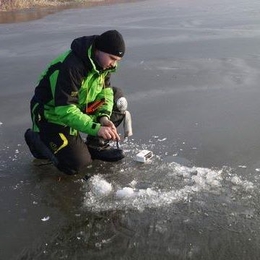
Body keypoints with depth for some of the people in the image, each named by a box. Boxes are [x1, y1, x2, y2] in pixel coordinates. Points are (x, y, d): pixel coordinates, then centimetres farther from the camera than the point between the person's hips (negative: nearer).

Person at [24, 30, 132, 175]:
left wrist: (104, 116, -22)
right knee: (78, 163, -16)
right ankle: (37, 139, 8)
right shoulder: (70, 66, -33)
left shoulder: (103, 62, -7)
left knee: (118, 100, -7)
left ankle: (97, 145, 5)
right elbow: (65, 110, -35)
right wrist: (96, 128, -42)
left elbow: (105, 90, -2)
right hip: (53, 115, -8)